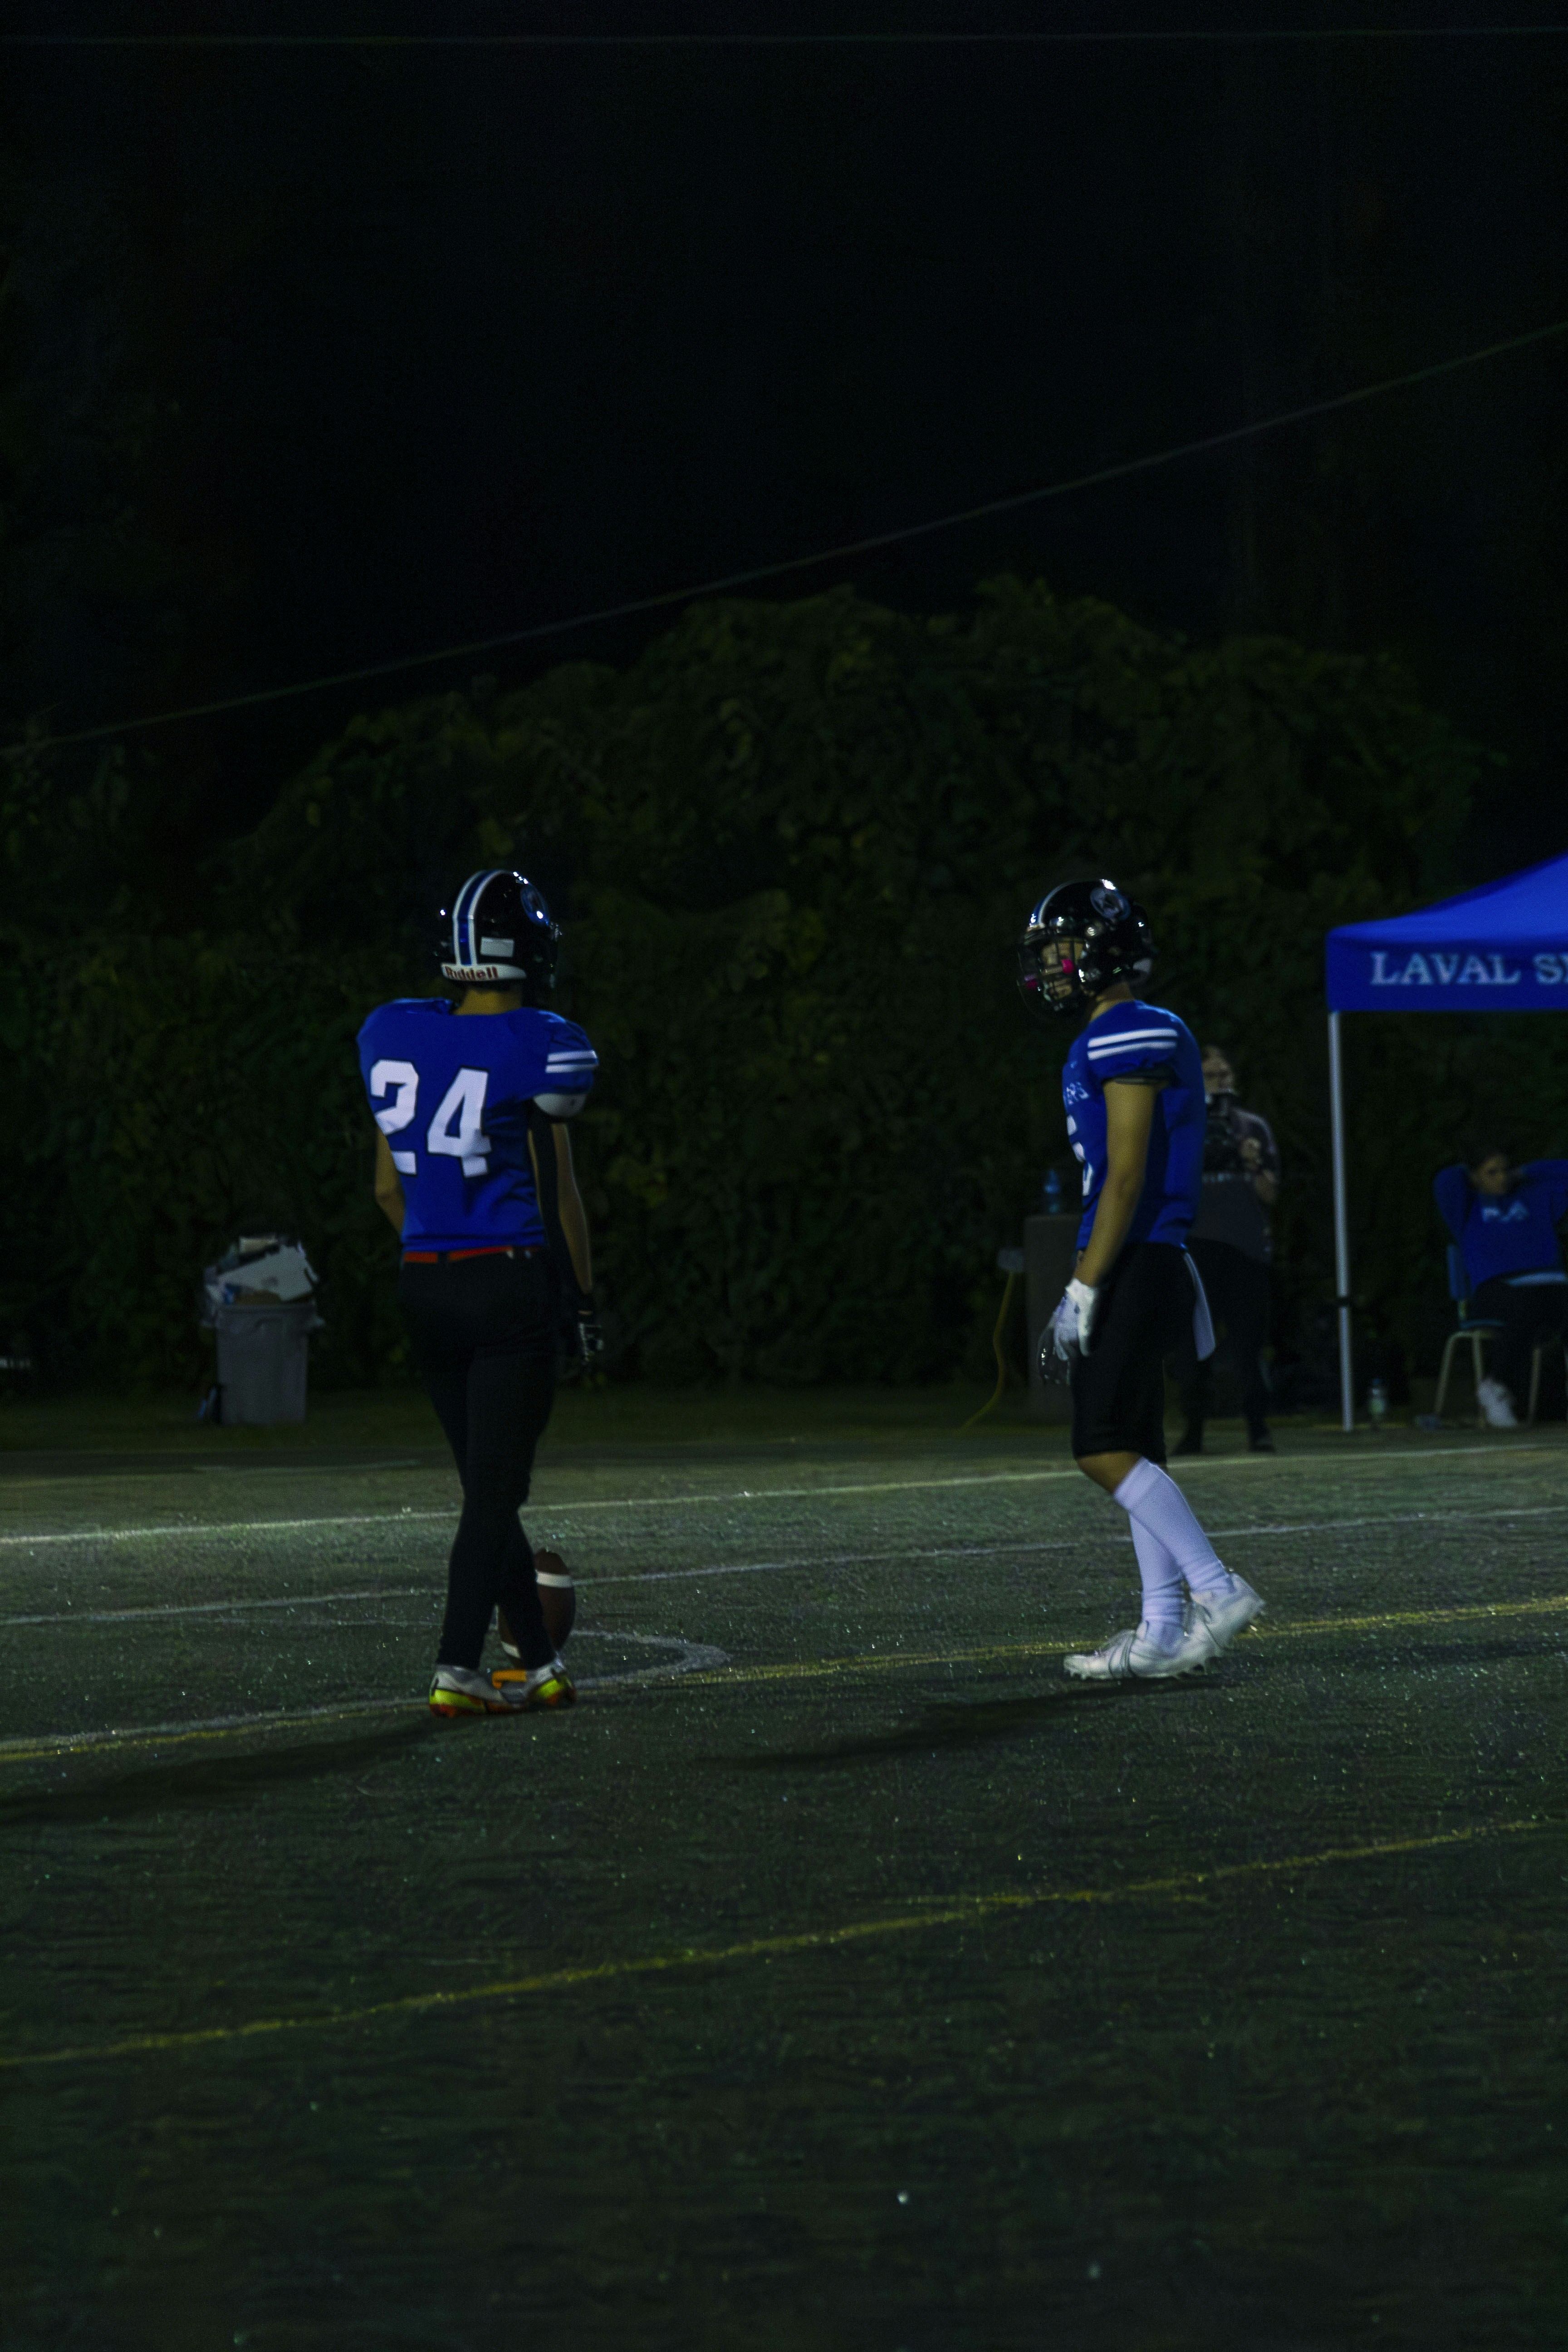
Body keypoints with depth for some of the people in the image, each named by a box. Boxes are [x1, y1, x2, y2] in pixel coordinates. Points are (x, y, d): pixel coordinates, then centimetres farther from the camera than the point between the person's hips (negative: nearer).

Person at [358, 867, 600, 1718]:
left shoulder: (392, 1035, 4)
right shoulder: (538, 1051, -12)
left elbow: (388, 1186, 12)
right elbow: (558, 1193, -6)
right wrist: (586, 1295, 6)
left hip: (424, 1285, 6)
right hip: (511, 1281, -6)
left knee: (488, 1484, 14)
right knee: (495, 1490, -2)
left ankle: (540, 1665, 20)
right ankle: (457, 1670, -8)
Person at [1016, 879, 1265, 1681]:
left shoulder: (1131, 1039, -14)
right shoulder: (1113, 1042, 18)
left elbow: (1127, 1176, -18)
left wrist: (1085, 1289, -19)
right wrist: (1086, 1289, 23)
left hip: (1134, 1267, -10)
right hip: (1147, 1268, 10)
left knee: (1106, 1448, -11)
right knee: (1135, 1450, 9)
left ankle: (1219, 1591, -11)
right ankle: (1163, 1632, 10)